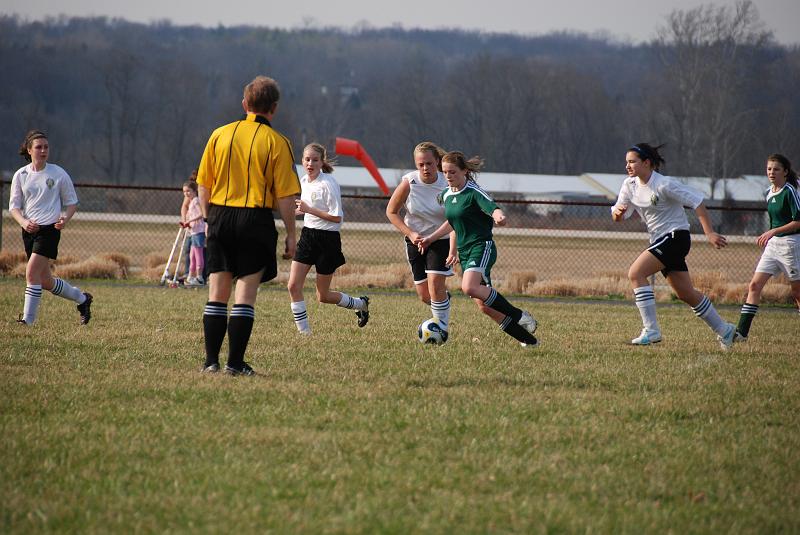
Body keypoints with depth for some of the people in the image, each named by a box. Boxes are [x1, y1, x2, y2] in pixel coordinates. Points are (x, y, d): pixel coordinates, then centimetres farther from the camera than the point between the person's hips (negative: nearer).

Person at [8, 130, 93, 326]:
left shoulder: (58, 174, -2)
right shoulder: (21, 175, 5)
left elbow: (72, 201, 7)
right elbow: (14, 205, 5)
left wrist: (65, 218, -12)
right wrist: (23, 221, -14)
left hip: (50, 229, -4)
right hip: (29, 230, 4)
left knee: (32, 272, -19)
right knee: (45, 281, 9)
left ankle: (28, 319, -12)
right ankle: (82, 298, 31)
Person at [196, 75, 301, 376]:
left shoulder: (220, 135, 5)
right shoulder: (276, 142, -5)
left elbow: (203, 185, 8)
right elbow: (285, 195, -7)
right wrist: (290, 234, 1)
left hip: (220, 216, 3)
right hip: (256, 218, -3)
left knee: (218, 292, 10)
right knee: (245, 294, 0)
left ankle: (211, 360, 10)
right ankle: (236, 363, -2)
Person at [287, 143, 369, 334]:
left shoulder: (328, 183, -16)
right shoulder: (303, 181, 7)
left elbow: (337, 217, -18)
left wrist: (309, 210, -21)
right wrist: (301, 210, 7)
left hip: (327, 239, -7)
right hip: (307, 235, 7)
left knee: (323, 296, 3)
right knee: (293, 286, -8)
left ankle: (360, 304, 30)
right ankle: (304, 331, 0)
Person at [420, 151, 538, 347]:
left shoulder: (474, 193, -12)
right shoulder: (446, 195, 12)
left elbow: (493, 208, -29)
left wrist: (499, 216, -51)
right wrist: (431, 238, 26)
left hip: (482, 247, -8)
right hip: (465, 252, 8)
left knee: (470, 287, -32)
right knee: (484, 306, 3)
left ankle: (519, 315, -20)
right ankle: (528, 339, 13)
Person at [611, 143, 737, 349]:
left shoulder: (664, 184, -18)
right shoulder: (630, 185, 3)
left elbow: (697, 201, -16)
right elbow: (617, 216, 6)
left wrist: (710, 233, -20)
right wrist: (618, 212, -20)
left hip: (675, 236, -8)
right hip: (660, 240, 8)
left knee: (636, 273, -21)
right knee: (685, 294, 12)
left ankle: (651, 331, -20)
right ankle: (724, 330, 25)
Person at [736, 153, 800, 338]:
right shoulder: (770, 192, 11)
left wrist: (773, 232, -18)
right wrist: (767, 236, 15)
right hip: (773, 245, 8)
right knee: (755, 285, -3)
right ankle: (742, 331, -6)